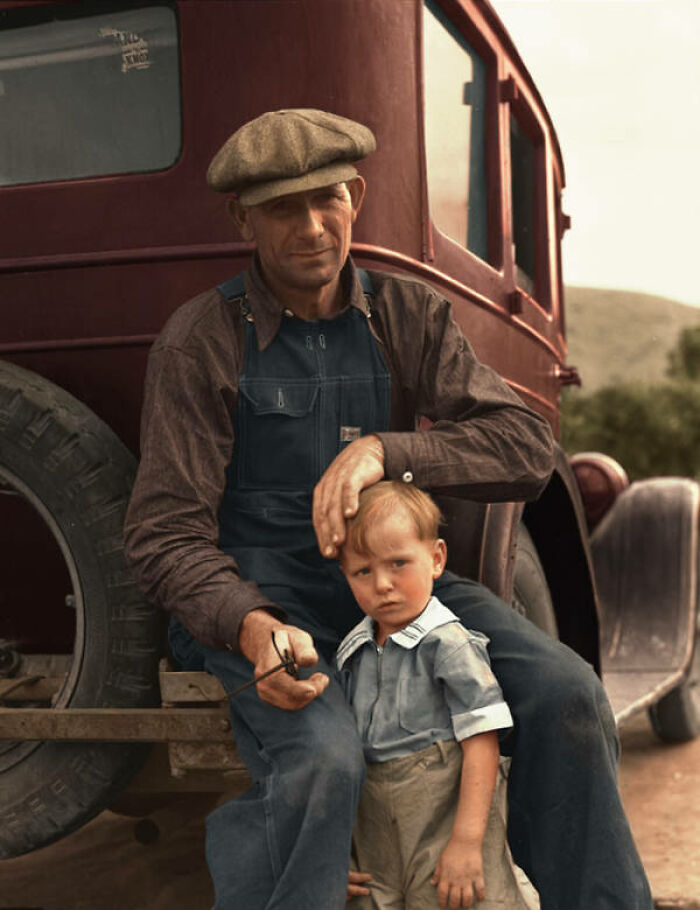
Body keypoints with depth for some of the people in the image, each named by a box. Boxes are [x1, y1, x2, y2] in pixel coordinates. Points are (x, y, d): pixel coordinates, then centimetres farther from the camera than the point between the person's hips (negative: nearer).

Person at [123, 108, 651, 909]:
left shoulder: (409, 316, 4)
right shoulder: (201, 340, -7)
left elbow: (526, 449, -8)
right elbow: (166, 534, -10)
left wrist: (383, 449, -25)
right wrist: (249, 626, -30)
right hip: (255, 603, -3)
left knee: (564, 692, -15)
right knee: (322, 758, -33)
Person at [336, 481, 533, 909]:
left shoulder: (450, 645, -13)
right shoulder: (352, 654, 6)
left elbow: (482, 745, -16)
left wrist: (467, 840, -20)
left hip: (446, 822, -5)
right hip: (376, 835, 6)